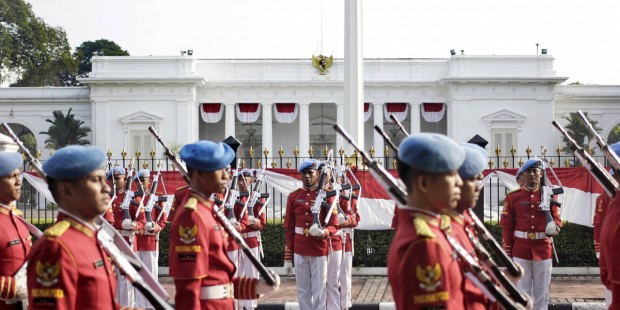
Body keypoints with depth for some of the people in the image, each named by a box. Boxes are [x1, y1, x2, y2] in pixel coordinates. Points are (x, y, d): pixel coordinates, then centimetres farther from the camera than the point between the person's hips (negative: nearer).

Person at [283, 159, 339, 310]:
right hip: (299, 251, 3)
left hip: (320, 250, -3)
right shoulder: (293, 197, 5)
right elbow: (289, 228, 7)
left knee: (319, 290, 1)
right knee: (303, 290, 8)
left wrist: (322, 233, -28)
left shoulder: (326, 195, -2)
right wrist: (287, 256, 5)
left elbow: (333, 225, -4)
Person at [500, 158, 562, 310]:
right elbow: (507, 226, 1)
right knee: (523, 291, 3)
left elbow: (557, 221, 8)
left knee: (542, 291, 6)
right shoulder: (512, 197, 1)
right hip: (521, 249, -1)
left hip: (543, 249, 1)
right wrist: (507, 252, -2)